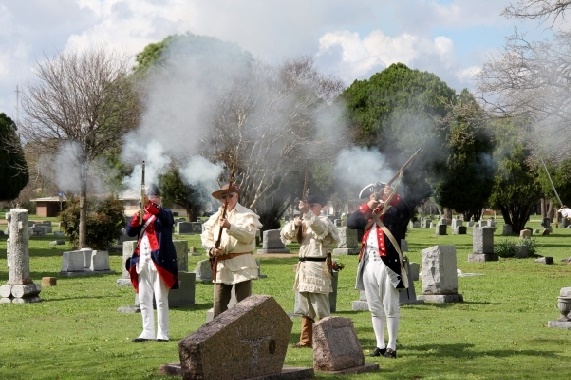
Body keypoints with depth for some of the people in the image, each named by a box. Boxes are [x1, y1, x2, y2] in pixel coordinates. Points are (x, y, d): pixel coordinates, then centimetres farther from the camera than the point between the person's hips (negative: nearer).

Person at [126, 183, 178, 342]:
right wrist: (137, 217, -16)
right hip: (143, 262, 6)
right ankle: (148, 332, 14)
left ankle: (162, 334, -2)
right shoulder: (141, 216, 16)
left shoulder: (165, 214, 2)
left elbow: (166, 218, -23)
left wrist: (150, 205, -38)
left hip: (159, 261, -6)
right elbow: (130, 231, 3)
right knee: (144, 300, 8)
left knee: (161, 300, -4)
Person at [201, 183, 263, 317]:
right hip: (221, 265, 4)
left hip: (241, 265, -4)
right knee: (219, 304, 5)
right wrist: (212, 249, -11)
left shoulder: (246, 215, 2)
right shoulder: (215, 217, 15)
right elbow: (206, 237, 9)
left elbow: (248, 235, -13)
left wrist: (230, 226, -24)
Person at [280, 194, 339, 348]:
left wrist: (307, 213, -41)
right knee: (305, 308, 11)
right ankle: (306, 340, 17)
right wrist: (294, 224, -11)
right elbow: (285, 234, 9)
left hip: (318, 267, -8)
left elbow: (320, 227, -29)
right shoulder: (304, 221, 18)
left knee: (320, 308, -8)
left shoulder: (324, 220, -4)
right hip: (304, 267, 8)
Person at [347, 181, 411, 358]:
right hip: (368, 265, 5)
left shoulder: (393, 212, 3)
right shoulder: (366, 215, 16)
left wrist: (393, 197, -28)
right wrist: (367, 207, -8)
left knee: (391, 309, -1)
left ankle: (391, 347, 3)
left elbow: (405, 212, -17)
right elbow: (350, 222, 0)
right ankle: (380, 345, 17)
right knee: (375, 309, 10)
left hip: (387, 264, -5)